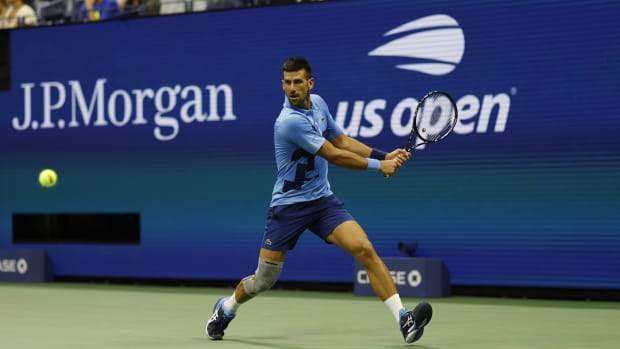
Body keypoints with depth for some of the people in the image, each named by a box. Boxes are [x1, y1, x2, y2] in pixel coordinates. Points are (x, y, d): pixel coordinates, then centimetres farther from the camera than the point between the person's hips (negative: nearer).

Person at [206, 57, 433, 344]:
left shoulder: (317, 103, 1)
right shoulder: (290, 121, -23)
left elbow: (342, 141, 13)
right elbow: (334, 156, -21)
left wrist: (384, 155, 2)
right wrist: (378, 166, -14)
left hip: (323, 201, 5)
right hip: (288, 205, -5)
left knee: (364, 249, -18)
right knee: (263, 281, 4)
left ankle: (403, 319, -23)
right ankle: (226, 309, 37)